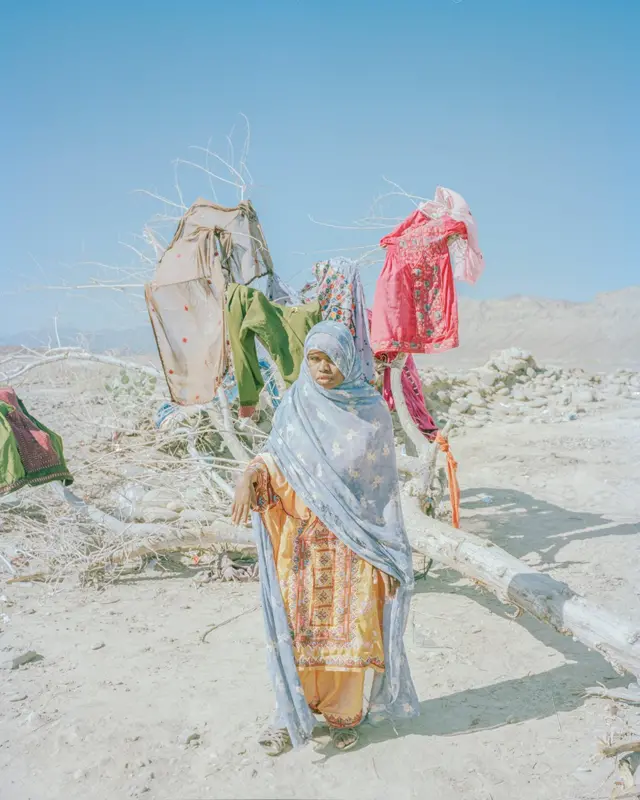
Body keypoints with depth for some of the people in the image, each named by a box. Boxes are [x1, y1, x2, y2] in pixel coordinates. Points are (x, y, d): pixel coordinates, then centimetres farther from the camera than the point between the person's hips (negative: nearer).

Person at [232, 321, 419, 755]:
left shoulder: (373, 410, -3)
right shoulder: (296, 406, 0)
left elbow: (385, 486, 0)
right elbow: (277, 459, 4)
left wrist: (390, 555, -1)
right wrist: (250, 476, -21)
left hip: (354, 541, -1)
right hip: (303, 539, 1)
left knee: (348, 628, 6)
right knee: (300, 626, 6)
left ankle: (345, 712, 26)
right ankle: (294, 711, 24)